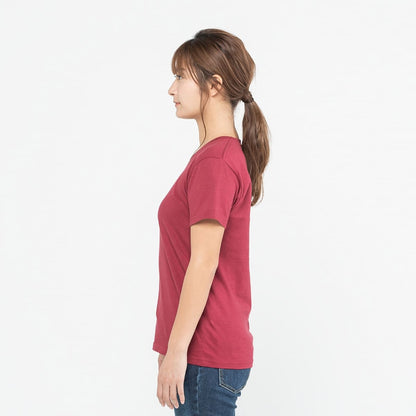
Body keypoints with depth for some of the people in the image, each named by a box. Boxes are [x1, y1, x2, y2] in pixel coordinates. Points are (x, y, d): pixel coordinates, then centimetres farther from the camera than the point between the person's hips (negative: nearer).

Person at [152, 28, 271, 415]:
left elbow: (204, 263, -21)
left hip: (206, 355, -9)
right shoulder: (229, 155, 13)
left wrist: (176, 351, -18)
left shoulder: (214, 161, -17)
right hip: (211, 349, 9)